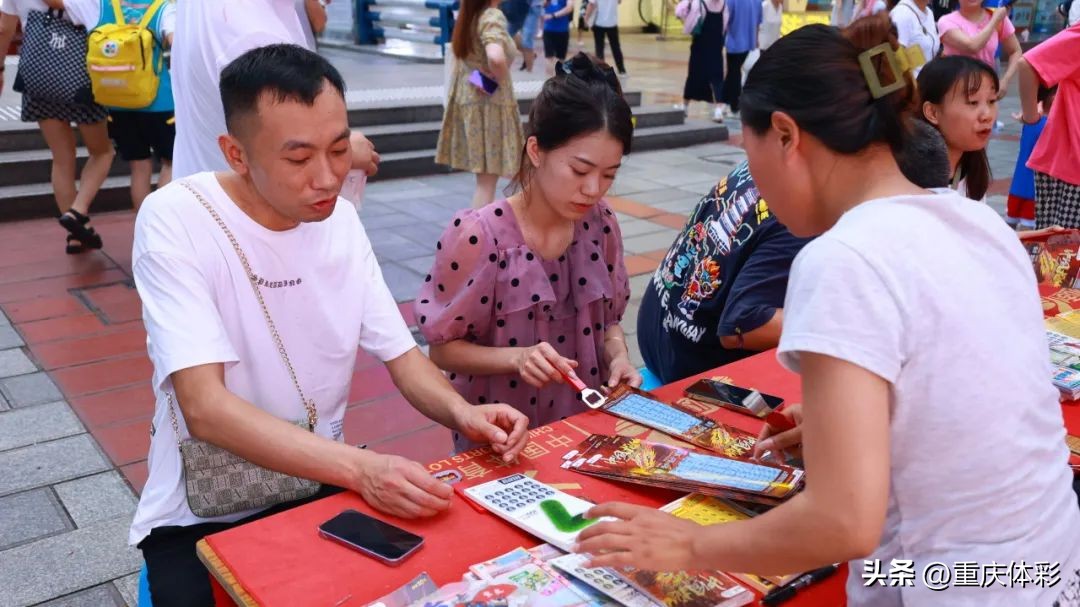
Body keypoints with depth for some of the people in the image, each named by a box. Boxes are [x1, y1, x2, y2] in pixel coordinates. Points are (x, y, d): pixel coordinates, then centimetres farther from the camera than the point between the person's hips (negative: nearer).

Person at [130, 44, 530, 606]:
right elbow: (205, 406, -28)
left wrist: (461, 411, -20)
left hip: (321, 486, 4)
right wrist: (361, 467, -39)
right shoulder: (174, 220, -19)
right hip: (203, 518, -4)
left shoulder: (339, 217, -2)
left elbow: (400, 354, 1)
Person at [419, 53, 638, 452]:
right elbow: (443, 348, -9)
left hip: (584, 427, 3)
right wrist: (516, 358, -24)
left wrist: (618, 358, -8)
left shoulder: (600, 223, -2)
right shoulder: (478, 236, -17)